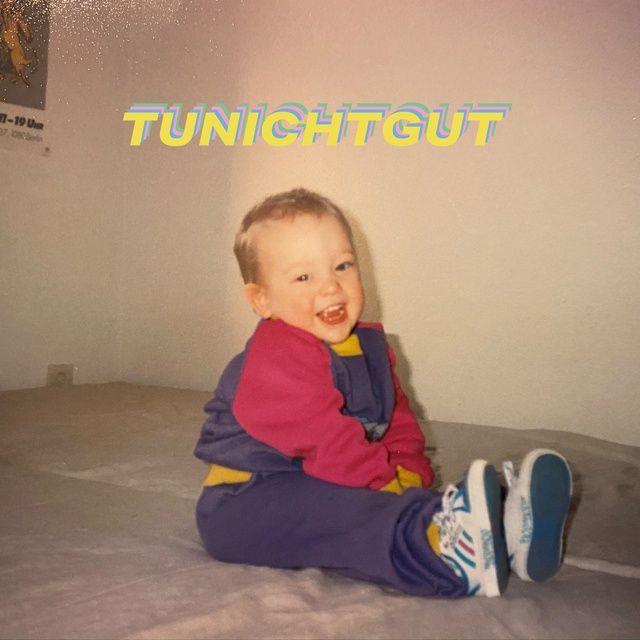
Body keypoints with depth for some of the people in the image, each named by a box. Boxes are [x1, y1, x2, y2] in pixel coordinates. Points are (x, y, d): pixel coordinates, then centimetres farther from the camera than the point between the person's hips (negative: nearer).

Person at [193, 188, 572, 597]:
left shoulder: (370, 345, 11)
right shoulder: (275, 357, -20)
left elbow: (398, 419, 12)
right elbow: (327, 443, -25)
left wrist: (410, 473, -6)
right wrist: (391, 486, -25)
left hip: (330, 490, 9)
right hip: (251, 500, -8)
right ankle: (442, 554, -57)